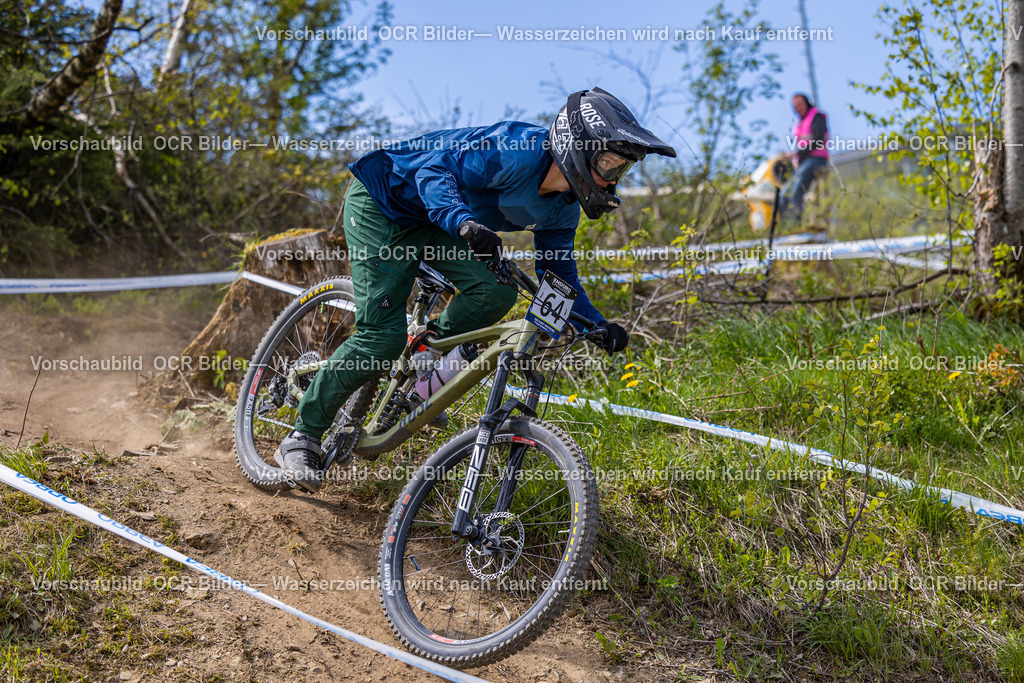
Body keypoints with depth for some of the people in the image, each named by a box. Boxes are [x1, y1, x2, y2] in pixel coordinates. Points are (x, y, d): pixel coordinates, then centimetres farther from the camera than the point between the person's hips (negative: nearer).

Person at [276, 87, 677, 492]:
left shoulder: (561, 208, -3)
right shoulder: (519, 150, -29)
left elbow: (559, 276, 7)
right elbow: (436, 170, -32)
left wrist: (599, 326, -8)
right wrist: (466, 222, -51)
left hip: (431, 223, 8)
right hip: (380, 204, -7)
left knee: (495, 294, -17)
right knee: (383, 335, -15)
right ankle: (302, 437, -1)